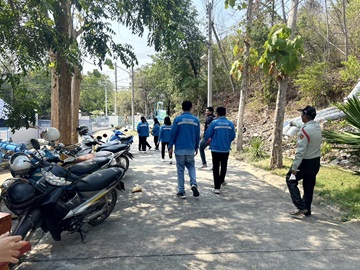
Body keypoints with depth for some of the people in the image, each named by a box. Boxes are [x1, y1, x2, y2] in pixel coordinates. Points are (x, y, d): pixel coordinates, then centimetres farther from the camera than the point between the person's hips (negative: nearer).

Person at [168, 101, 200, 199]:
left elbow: (173, 134, -5)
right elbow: (197, 135, 8)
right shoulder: (196, 120, 4)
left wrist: (170, 147, 3)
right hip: (191, 149, 2)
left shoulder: (178, 119, -6)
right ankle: (193, 184, -4)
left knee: (180, 170, 6)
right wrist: (196, 147, 19)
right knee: (191, 167, 18)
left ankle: (181, 191, 10)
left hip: (180, 149, -2)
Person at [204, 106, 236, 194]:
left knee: (216, 168, 4)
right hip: (226, 149, 3)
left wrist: (207, 139, 17)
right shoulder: (230, 124, -3)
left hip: (215, 149, -3)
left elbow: (207, 135, -6)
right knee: (224, 166, 23)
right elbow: (233, 136, 5)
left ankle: (217, 187, 2)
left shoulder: (214, 123, -11)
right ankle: (221, 180, 45)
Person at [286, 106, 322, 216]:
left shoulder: (304, 131, -24)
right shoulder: (317, 126, 2)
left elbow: (301, 151, -26)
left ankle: (300, 206, 1)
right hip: (316, 161, 8)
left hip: (306, 162, -8)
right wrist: (296, 124, 45)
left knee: (291, 180, 7)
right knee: (309, 186, 16)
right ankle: (307, 210, 26)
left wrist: (294, 167, -24)